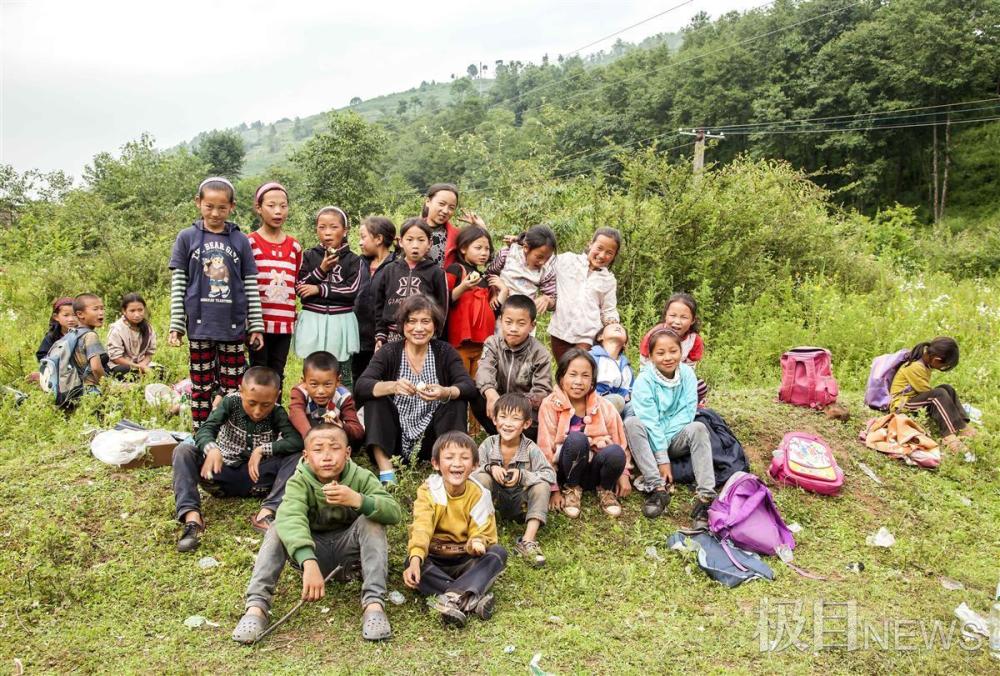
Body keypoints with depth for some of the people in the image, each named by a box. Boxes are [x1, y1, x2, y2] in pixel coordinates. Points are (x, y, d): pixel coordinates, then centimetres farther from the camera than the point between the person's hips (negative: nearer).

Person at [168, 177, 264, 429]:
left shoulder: (240, 240, 3)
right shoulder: (187, 237, 2)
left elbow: (251, 286, 4)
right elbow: (177, 284, 3)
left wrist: (256, 326, 2)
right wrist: (176, 325, -1)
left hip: (233, 325, 0)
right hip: (200, 325, 0)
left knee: (232, 388, 6)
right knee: (201, 386, 10)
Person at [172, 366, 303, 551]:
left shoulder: (277, 413, -10)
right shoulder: (231, 402, -9)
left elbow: (297, 441, -24)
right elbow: (204, 430, -21)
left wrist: (262, 449, -30)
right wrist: (211, 449, -42)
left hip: (256, 480, 0)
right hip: (223, 475, 1)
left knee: (297, 457, -23)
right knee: (183, 451, -22)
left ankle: (266, 513, -36)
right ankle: (191, 517, -37)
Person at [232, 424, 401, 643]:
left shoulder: (361, 477, -16)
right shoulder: (299, 482, -19)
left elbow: (394, 512, -28)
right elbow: (290, 518, -40)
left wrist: (358, 500, -46)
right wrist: (309, 563, -57)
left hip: (348, 548, 0)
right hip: (312, 550, 0)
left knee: (371, 520, -28)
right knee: (279, 527, -25)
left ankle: (373, 603, -34)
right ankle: (257, 606, -30)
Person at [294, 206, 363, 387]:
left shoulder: (353, 259, -1)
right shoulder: (309, 256, 2)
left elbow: (352, 290, -12)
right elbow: (300, 288, -4)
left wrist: (319, 289, -12)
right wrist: (322, 269, -14)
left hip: (341, 322, -1)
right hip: (313, 320, 1)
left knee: (343, 377, 9)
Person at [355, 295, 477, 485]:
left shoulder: (445, 352, -2)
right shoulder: (389, 352, -4)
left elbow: (469, 387, -16)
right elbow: (361, 386, -20)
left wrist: (445, 393, -38)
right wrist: (392, 386, -40)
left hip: (431, 441, 0)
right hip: (396, 439, 0)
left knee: (457, 400, -20)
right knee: (375, 399, -21)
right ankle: (386, 473, -24)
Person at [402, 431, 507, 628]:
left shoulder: (479, 494, -7)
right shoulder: (428, 491, -12)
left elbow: (482, 533, -8)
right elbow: (421, 528, -25)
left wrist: (477, 543, -33)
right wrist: (415, 558, -43)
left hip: (466, 561, 1)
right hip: (434, 562, -1)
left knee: (498, 553, -23)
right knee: (412, 563, -31)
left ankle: (453, 597, -39)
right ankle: (473, 598, -38)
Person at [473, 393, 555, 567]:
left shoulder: (531, 449, -15)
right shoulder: (488, 444, -11)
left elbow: (550, 474, -21)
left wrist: (522, 475, -31)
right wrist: (490, 467, -30)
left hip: (521, 501, 0)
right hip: (495, 498, 0)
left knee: (543, 486, -28)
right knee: (482, 478, -27)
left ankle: (528, 540, -31)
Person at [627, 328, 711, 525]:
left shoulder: (687, 374, -7)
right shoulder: (644, 381, -15)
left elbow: (688, 412, -9)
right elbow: (650, 421, -19)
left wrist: (665, 434, -19)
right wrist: (662, 459, -23)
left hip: (676, 439, 2)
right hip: (650, 440, -2)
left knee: (698, 428, -28)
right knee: (632, 424, -30)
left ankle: (705, 497, -36)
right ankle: (658, 488, -36)